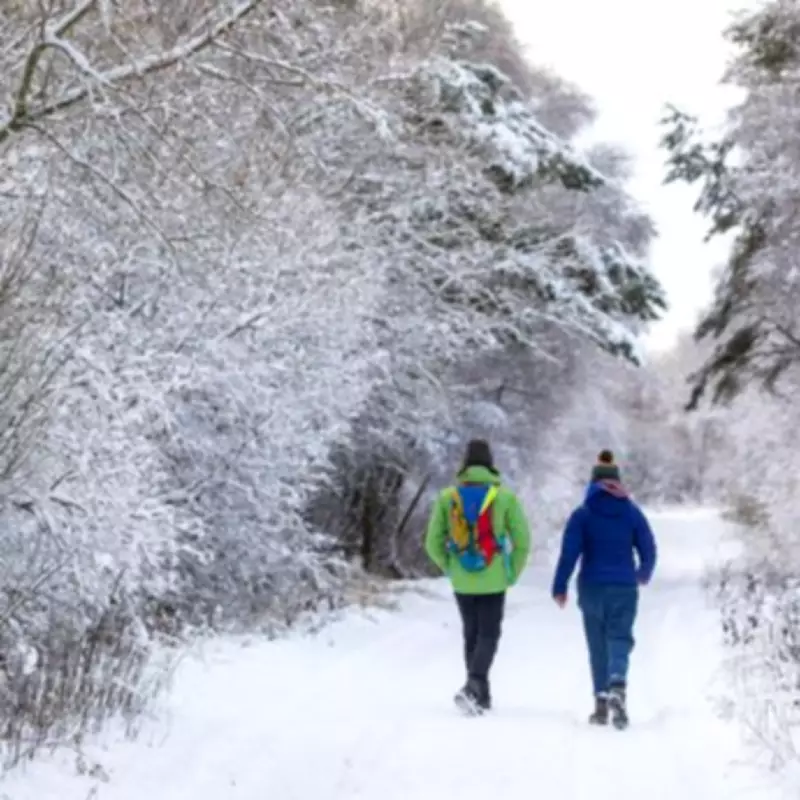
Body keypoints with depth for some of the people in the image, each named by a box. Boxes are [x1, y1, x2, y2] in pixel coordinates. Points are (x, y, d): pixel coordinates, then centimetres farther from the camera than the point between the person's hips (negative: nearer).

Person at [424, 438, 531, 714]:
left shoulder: (448, 496, -2)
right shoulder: (505, 496, -7)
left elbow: (433, 542, -1)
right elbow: (522, 539, -7)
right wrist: (512, 573, 6)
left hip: (462, 582, 2)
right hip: (493, 582, -2)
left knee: (472, 635, 17)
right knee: (488, 635, 6)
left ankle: (482, 695, 23)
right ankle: (473, 685, -16)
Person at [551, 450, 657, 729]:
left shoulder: (582, 514, -1)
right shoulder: (632, 512, 4)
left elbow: (569, 553, -8)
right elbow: (649, 551, 6)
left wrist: (560, 587, -2)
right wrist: (644, 574, 26)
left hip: (592, 588, 0)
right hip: (624, 588, 0)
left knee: (598, 646, 10)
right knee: (620, 640, -3)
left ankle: (601, 702, 10)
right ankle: (617, 685, -30)